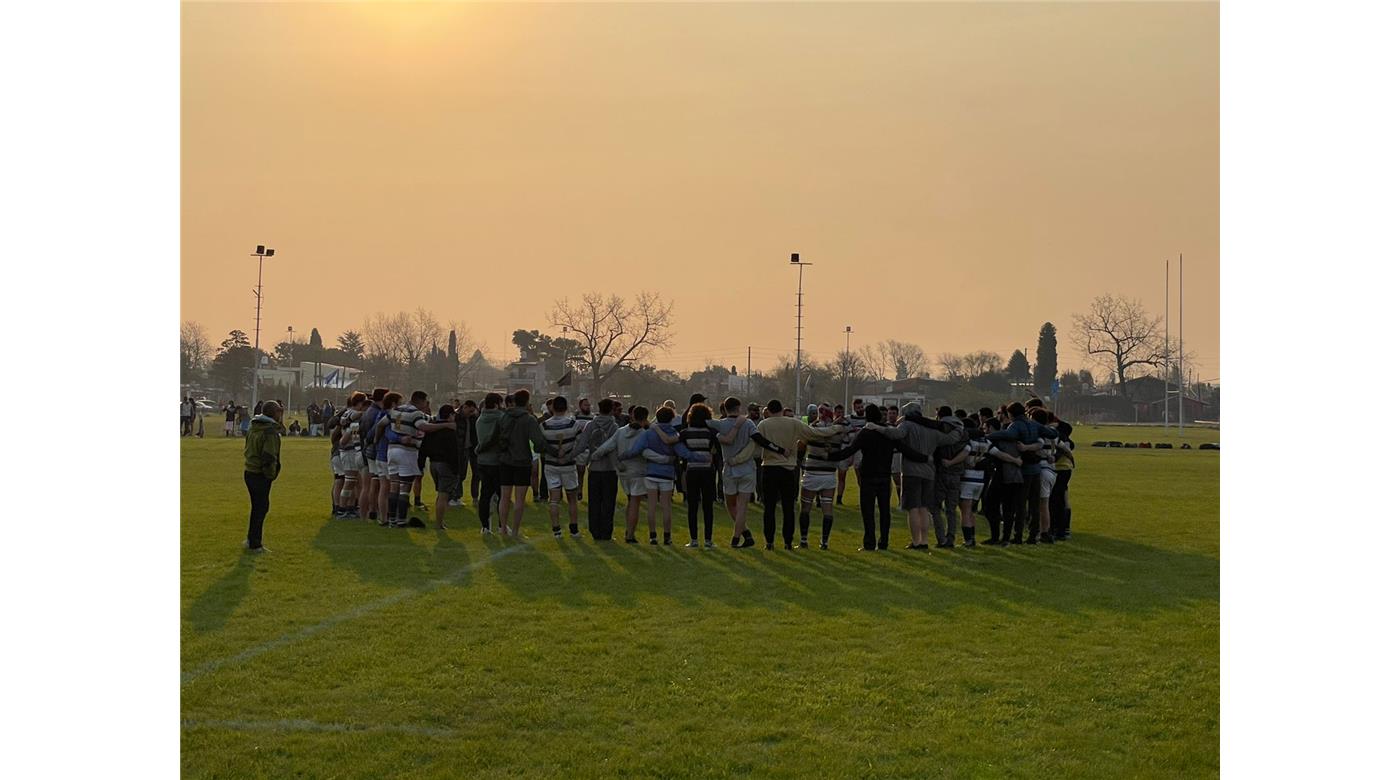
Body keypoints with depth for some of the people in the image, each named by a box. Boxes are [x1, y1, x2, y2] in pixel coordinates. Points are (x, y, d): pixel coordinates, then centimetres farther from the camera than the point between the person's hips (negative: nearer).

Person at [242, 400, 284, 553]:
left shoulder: (253, 427, 10)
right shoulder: (271, 431, -18)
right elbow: (269, 457, -23)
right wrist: (271, 474, -12)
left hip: (249, 472, 9)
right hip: (261, 475, -9)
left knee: (258, 506, 18)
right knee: (260, 508, 0)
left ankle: (252, 540, 24)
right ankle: (254, 544, 5)